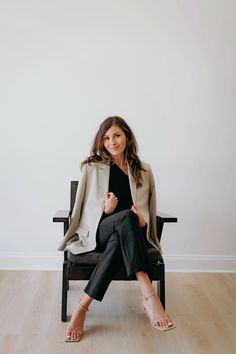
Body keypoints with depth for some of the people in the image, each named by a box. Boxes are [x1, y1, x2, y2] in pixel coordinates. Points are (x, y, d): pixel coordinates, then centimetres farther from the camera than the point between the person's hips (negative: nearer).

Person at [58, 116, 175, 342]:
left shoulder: (143, 170, 12)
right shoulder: (92, 167, 6)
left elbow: (146, 208, 13)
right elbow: (84, 209, 5)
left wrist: (143, 221, -12)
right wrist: (106, 210, -16)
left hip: (128, 234, 2)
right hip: (96, 232, -2)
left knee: (118, 242, -37)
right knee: (126, 217, -36)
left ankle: (83, 307, -31)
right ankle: (148, 295, -45)